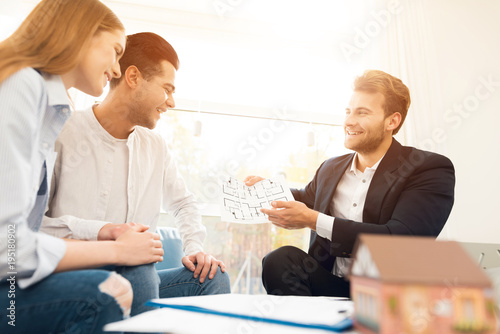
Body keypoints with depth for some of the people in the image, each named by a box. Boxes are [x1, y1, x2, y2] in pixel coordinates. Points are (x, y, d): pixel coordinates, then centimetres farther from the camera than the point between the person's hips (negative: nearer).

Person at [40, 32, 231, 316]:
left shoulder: (156, 146, 11)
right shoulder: (63, 136, -10)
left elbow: (183, 202, 21)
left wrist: (194, 248, 4)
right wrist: (97, 230, -26)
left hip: (136, 281, 5)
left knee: (213, 276, -15)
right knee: (137, 267, -34)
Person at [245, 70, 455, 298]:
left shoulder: (431, 170, -8)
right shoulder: (331, 168, 12)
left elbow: (399, 242, -22)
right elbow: (306, 198, 32)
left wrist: (314, 220, -23)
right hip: (329, 285, 5)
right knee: (281, 260, -26)